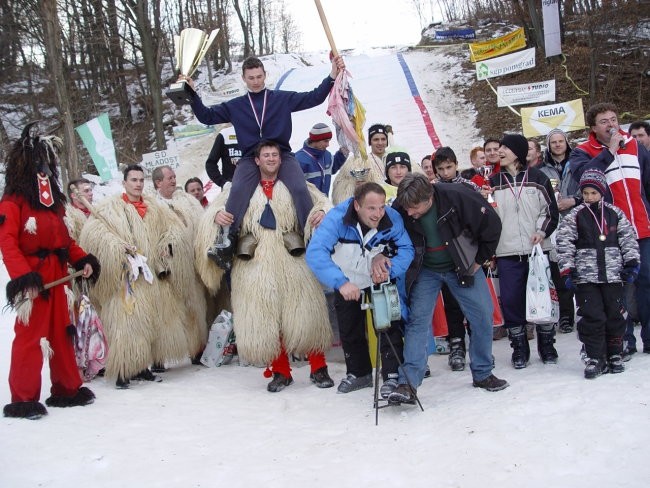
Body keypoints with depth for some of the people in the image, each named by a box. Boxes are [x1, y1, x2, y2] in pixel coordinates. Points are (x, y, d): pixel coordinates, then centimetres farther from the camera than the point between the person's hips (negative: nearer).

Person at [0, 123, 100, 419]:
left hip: (55, 277, 8)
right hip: (31, 280, -8)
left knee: (61, 332, 13)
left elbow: (64, 239, 19)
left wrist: (82, 260, 6)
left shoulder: (53, 202, 17)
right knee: (30, 336, -4)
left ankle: (66, 389, 23)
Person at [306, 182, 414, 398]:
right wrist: (341, 282, -53)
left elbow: (407, 249, -19)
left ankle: (392, 376, 5)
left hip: (381, 282, 0)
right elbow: (315, 252, -44)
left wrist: (390, 269, -37)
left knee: (390, 327, -11)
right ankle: (359, 373, 35)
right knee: (349, 331, 15)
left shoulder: (392, 219, -28)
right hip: (347, 284, 1)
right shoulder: (337, 218, -35)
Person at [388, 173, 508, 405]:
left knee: (483, 317, 2)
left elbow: (492, 226, -14)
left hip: (463, 267, 0)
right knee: (417, 319, -12)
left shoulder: (458, 197, -28)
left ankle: (482, 374, 21)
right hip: (425, 271, 0)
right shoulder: (399, 210, -22)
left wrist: (477, 263, -7)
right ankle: (408, 383, -12)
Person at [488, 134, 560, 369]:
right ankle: (519, 349, 14)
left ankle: (547, 345, 19)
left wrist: (543, 231, -9)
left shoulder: (538, 178, 3)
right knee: (511, 300, 0)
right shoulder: (493, 182, 8)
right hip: (507, 252, 1)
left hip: (538, 249, -1)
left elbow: (552, 211, 6)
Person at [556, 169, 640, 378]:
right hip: (585, 277, -2)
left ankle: (615, 355, 21)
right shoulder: (574, 216, 0)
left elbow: (628, 239, 10)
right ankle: (595, 359, 5)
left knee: (615, 315, 7)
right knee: (591, 318, -4)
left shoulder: (615, 214, 7)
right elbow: (564, 243, -2)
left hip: (612, 275, 2)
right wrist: (567, 269, -8)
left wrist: (631, 262, 2)